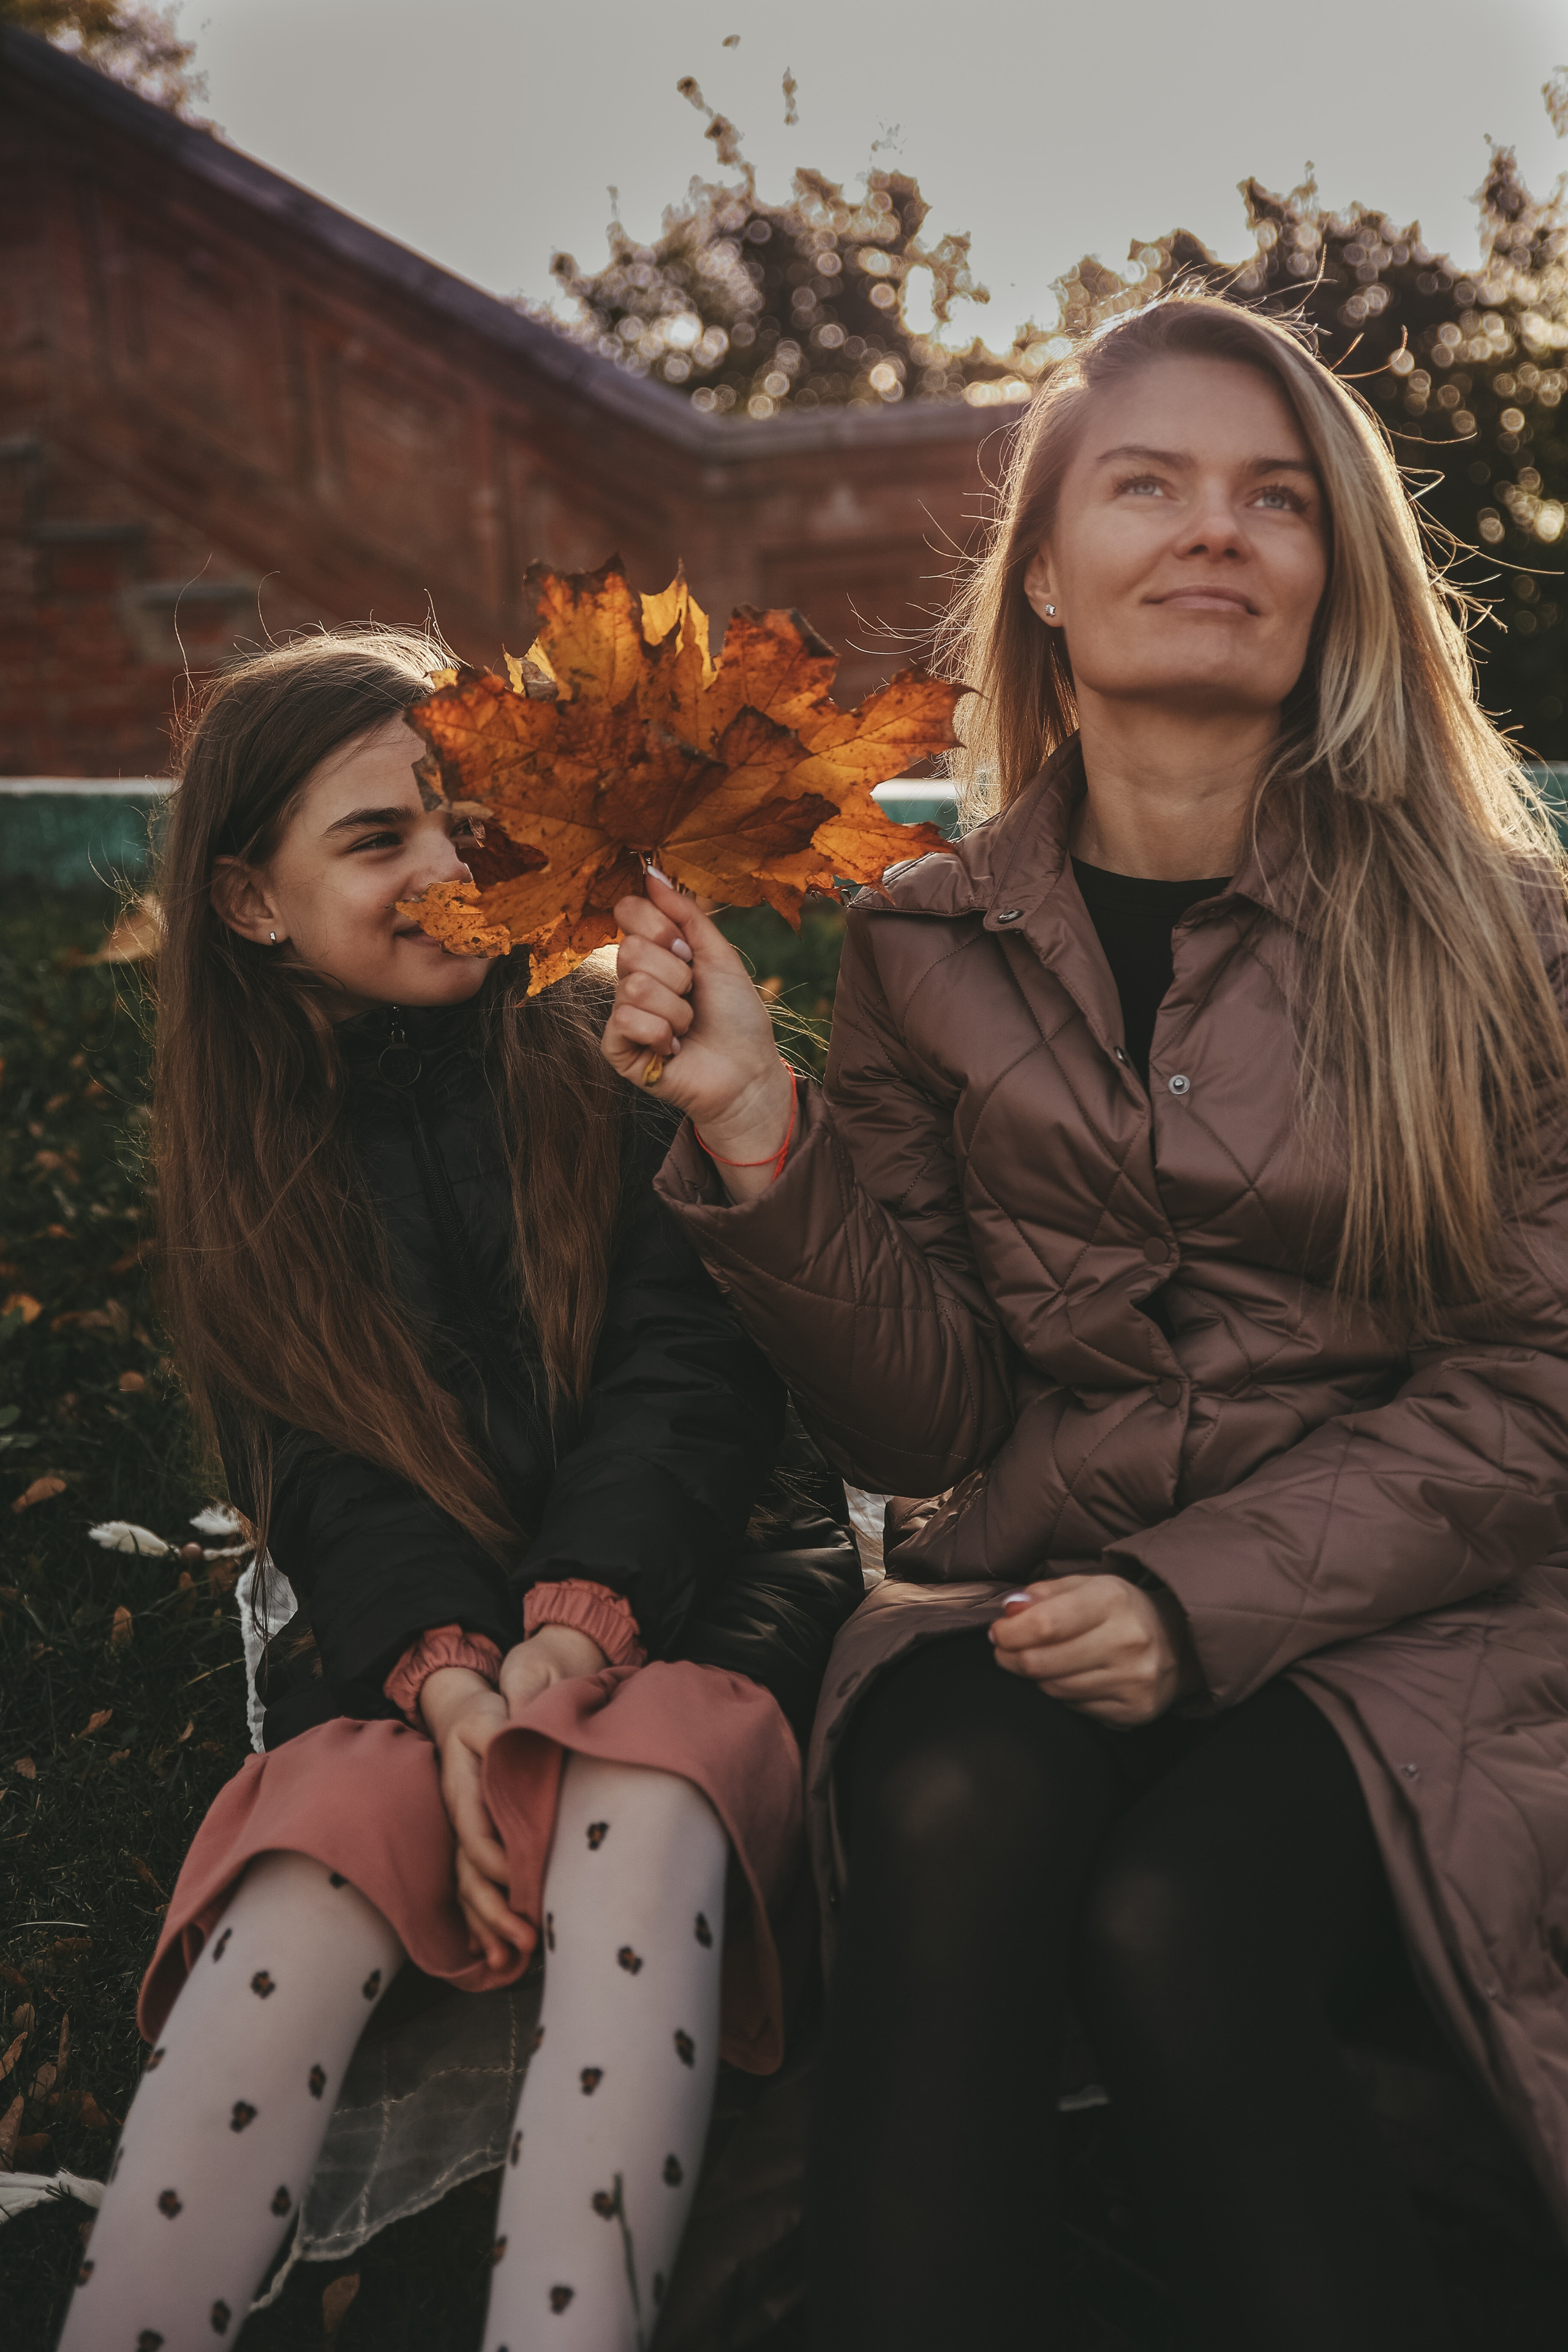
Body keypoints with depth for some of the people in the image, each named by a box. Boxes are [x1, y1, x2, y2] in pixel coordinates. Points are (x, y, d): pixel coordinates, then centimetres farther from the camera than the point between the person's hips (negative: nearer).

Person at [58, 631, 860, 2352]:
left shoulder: (621, 1057, 4)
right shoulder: (255, 1161, 10)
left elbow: (693, 1372, -5)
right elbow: (322, 1479, 0)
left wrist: (576, 1623, -23)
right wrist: (449, 1678, -20)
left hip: (691, 1601, -1)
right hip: (402, 1648, 2)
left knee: (645, 1814, -35)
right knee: (302, 1888, -30)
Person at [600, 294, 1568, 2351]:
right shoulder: (930, 942, 4)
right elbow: (925, 1422, 1)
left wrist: (1201, 1603, -16)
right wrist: (759, 1128, -14)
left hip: (1389, 1620, -1)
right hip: (1026, 1593, 2)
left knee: (1170, 1928, -29)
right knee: (949, 1819, -31)